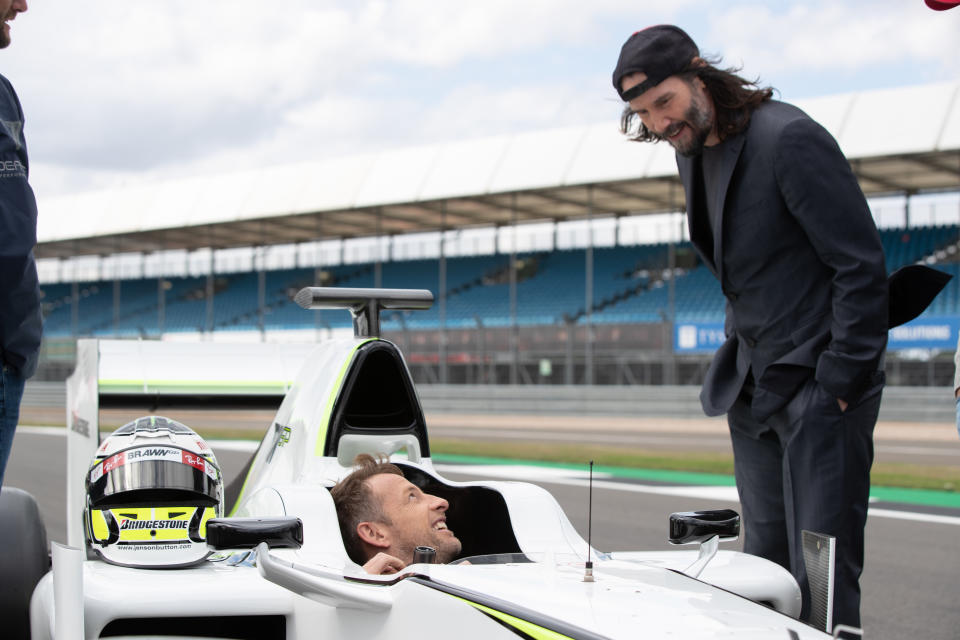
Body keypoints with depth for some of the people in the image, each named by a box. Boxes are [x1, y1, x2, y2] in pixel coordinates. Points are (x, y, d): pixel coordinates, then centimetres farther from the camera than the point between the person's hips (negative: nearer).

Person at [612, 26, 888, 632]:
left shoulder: (788, 138, -15)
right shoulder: (692, 152, 11)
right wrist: (741, 362, 11)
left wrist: (838, 385, -17)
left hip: (819, 384, -8)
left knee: (821, 576, -8)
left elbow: (863, 268, -16)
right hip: (756, 390, 8)